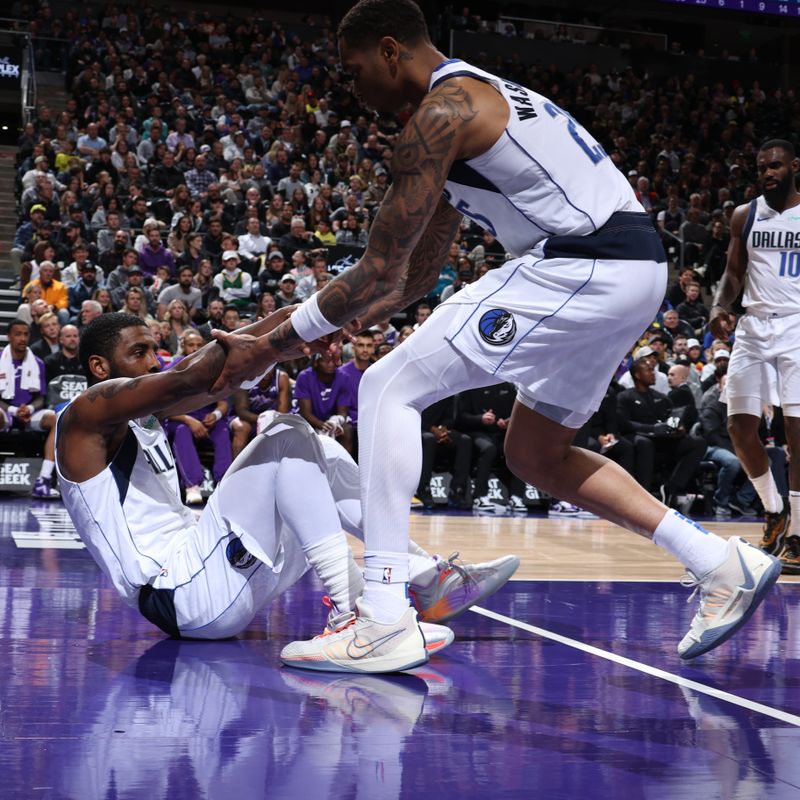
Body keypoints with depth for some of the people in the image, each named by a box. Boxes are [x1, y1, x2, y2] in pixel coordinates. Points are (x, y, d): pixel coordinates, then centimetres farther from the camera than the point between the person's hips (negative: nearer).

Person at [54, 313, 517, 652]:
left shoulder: (147, 418, 22)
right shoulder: (88, 413, -5)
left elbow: (221, 380, 7)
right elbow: (189, 379, -22)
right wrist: (286, 319, -20)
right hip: (185, 593, -9)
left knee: (322, 456, 8)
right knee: (288, 437, -15)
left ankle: (430, 580, -1)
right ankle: (347, 614, -25)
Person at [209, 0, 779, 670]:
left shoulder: (441, 111, -8)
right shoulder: (482, 95, 24)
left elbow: (381, 273, -11)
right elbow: (417, 277, 27)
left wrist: (273, 345, -2)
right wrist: (322, 330, 23)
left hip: (579, 265, -10)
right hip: (637, 269, 10)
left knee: (389, 388, -7)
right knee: (535, 453, 23)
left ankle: (384, 622, -10)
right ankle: (723, 564, 21)